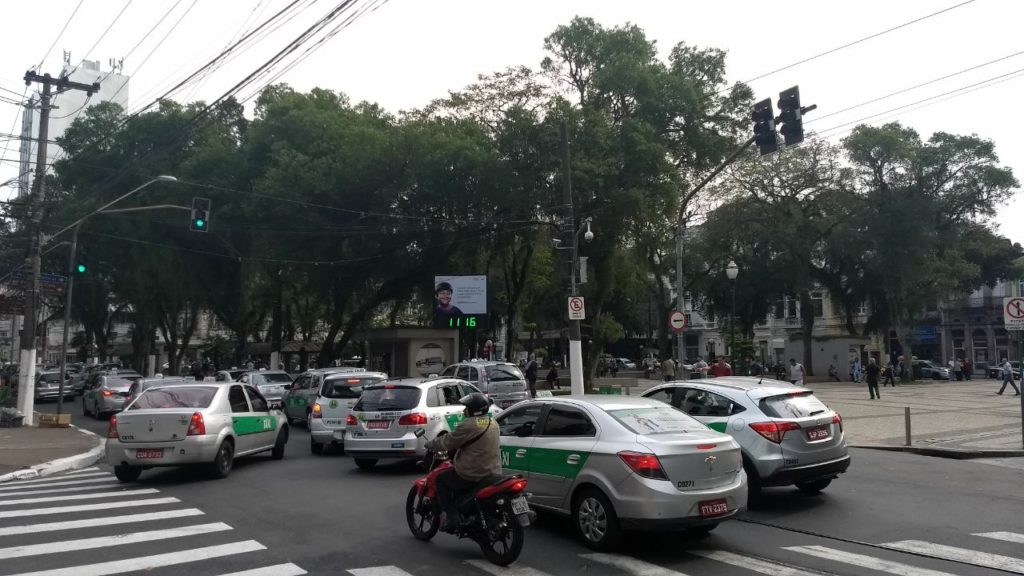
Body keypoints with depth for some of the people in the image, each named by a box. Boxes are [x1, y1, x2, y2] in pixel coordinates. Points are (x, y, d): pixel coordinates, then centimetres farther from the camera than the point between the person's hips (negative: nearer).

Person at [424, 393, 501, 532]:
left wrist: (430, 445, 9)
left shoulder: (468, 425, -16)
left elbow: (448, 441, -8)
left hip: (473, 475, -8)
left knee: (441, 479, 11)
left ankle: (451, 518, 3)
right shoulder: (493, 424, 10)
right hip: (493, 472, 8)